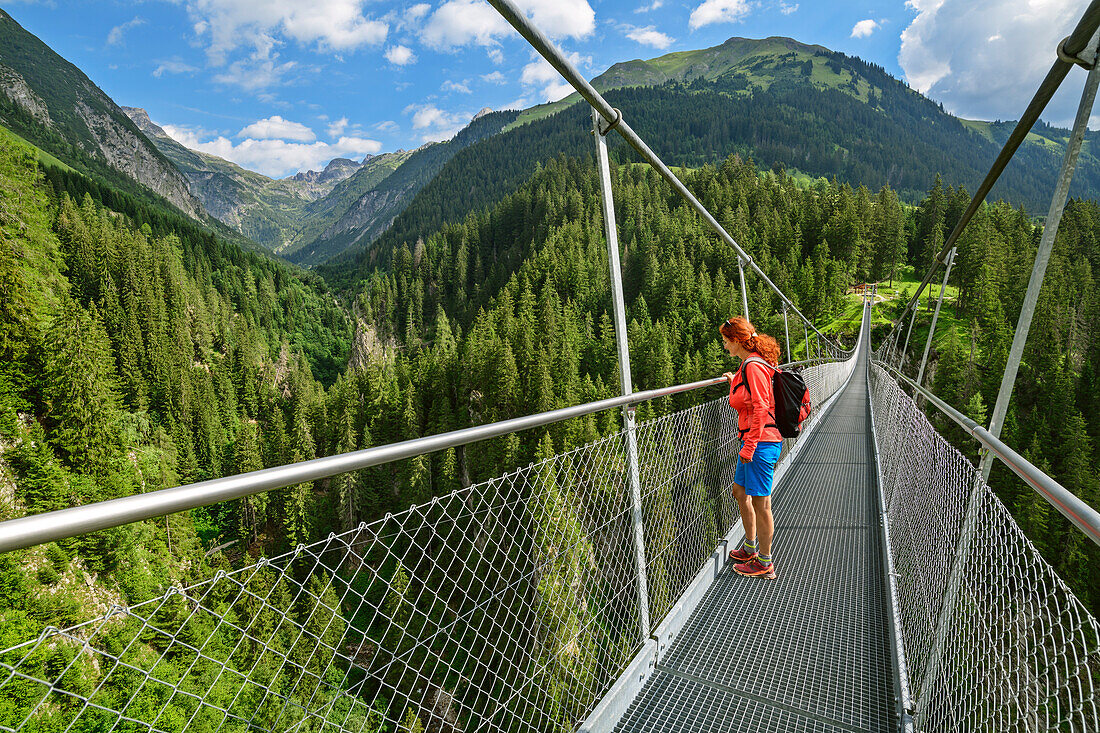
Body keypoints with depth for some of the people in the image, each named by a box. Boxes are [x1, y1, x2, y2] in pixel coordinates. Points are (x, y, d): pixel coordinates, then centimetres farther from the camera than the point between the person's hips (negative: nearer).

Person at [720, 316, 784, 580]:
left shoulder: (753, 366, -16)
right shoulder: (749, 363, 14)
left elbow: (760, 407, -22)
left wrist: (749, 447, -21)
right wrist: (734, 381, 26)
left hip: (761, 441, -11)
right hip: (753, 439, 11)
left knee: (760, 502, 1)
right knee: (740, 491, 20)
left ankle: (765, 563, 15)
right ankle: (750, 547, 36)